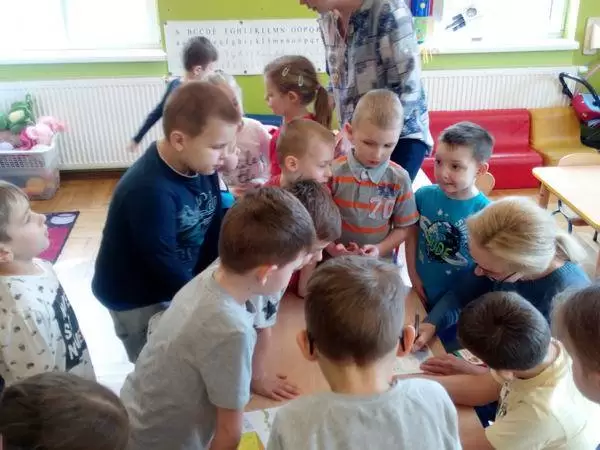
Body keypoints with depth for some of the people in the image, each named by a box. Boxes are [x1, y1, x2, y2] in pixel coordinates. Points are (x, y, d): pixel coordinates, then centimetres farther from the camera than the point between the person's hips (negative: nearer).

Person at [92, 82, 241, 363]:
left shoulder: (202, 165, -11)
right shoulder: (150, 191, -33)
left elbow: (212, 231, -5)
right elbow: (165, 266, -25)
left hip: (182, 284, 6)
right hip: (138, 299, -6)